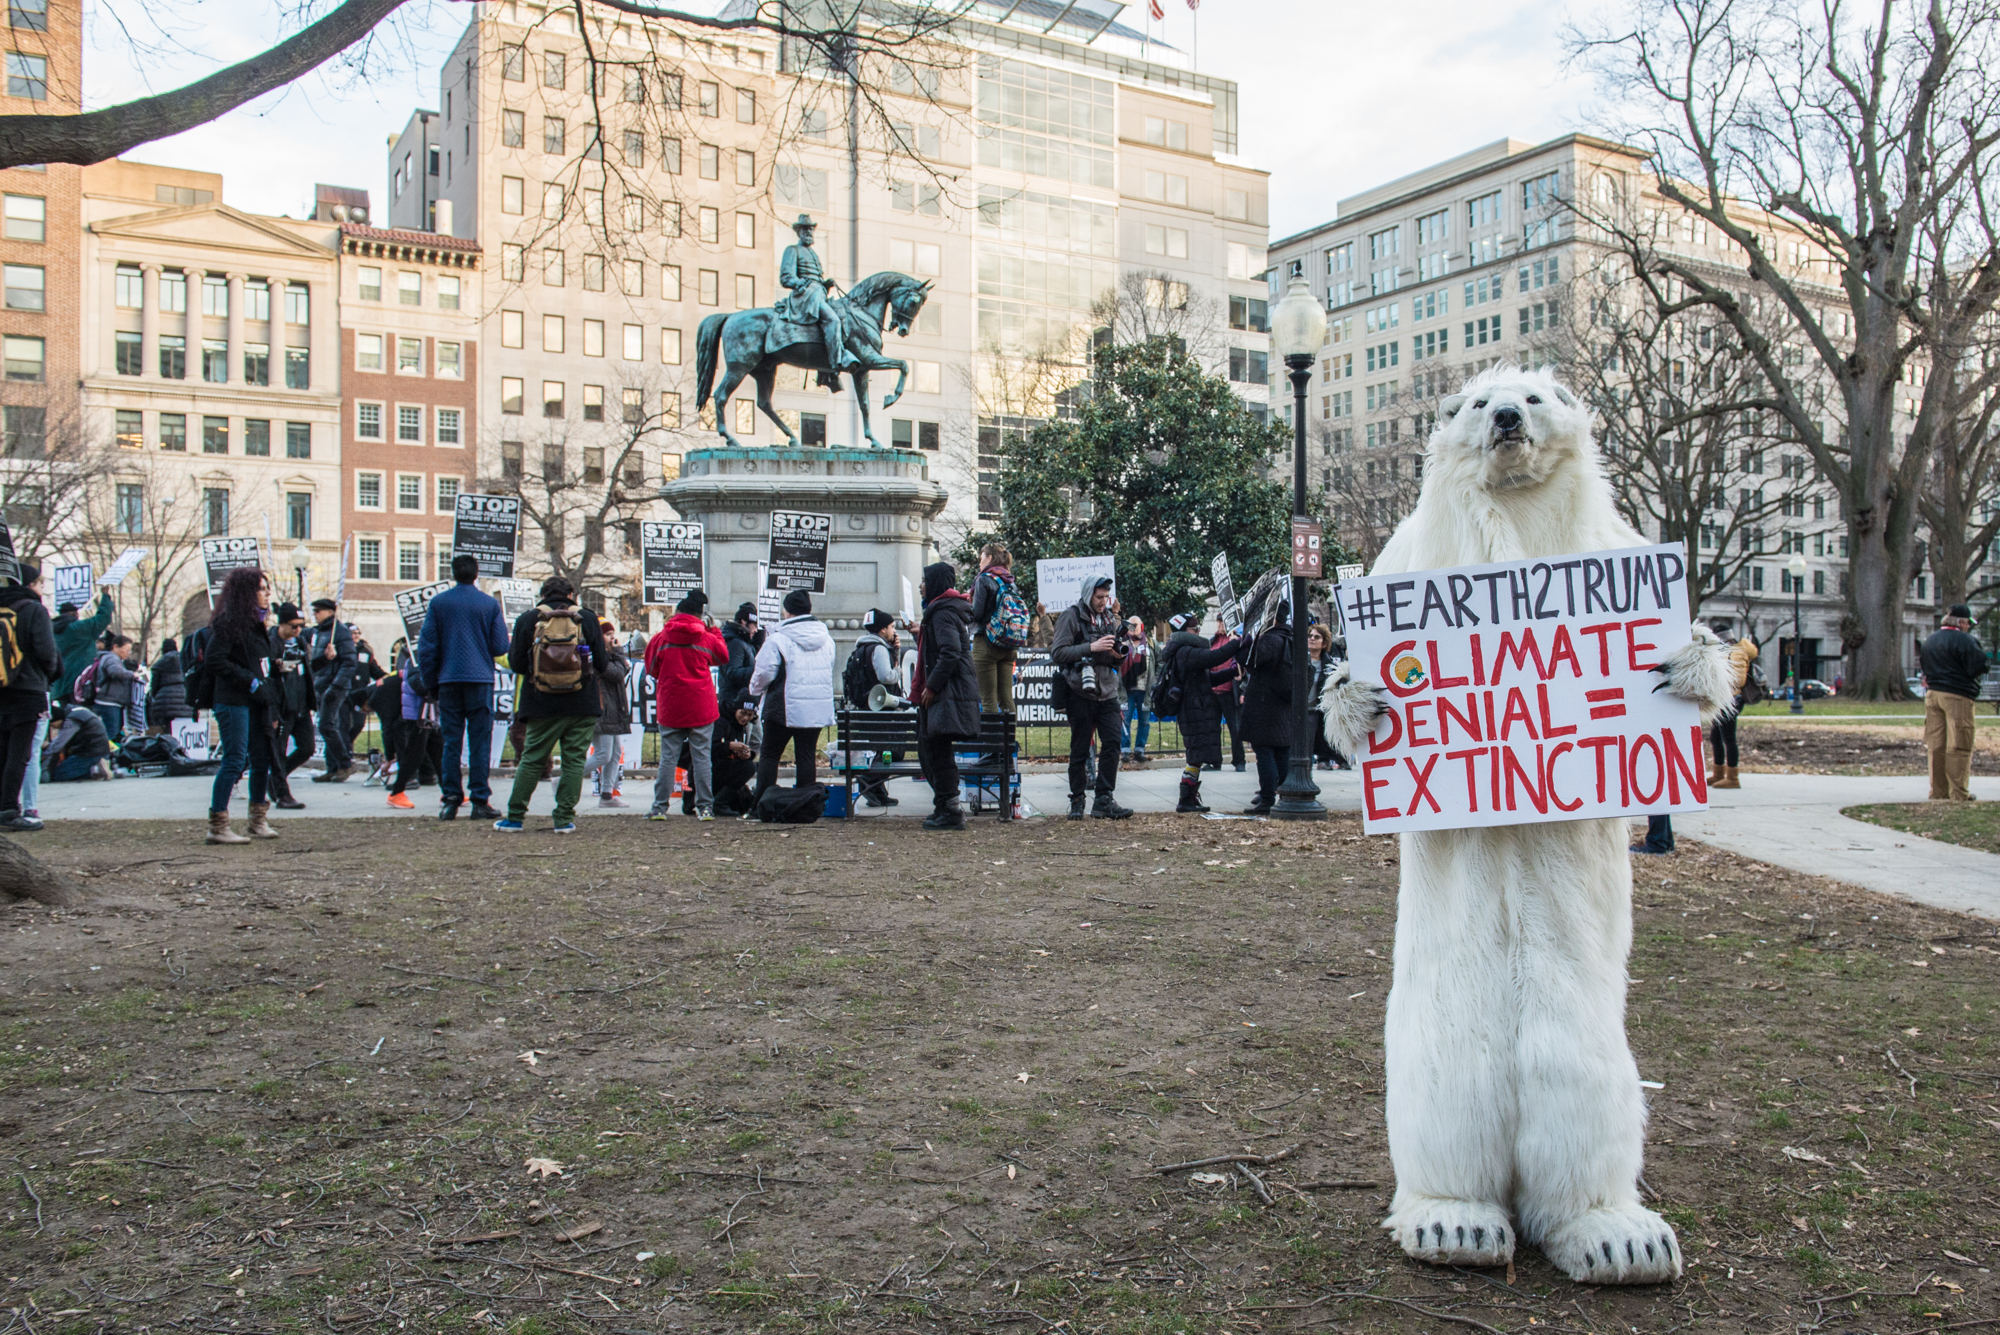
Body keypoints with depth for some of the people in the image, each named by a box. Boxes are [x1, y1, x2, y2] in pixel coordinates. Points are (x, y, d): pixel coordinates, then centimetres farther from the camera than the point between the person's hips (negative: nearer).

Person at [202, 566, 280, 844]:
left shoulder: (256, 622, 18)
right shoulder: (229, 622, -10)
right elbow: (215, 661, -17)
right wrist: (251, 681, -17)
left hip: (255, 703, 9)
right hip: (233, 703, -9)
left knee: (262, 759, 11)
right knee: (235, 760, -9)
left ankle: (258, 821, 20)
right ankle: (217, 826, -5)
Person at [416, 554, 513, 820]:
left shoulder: (437, 603, 3)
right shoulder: (490, 604, 0)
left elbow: (426, 647, 2)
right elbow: (501, 647, -1)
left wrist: (430, 684, 10)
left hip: (448, 680, 1)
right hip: (480, 679, -1)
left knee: (451, 742, 6)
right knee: (480, 742, 1)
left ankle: (450, 800, 4)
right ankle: (480, 801, 0)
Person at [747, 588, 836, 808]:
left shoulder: (778, 639, -12)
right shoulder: (826, 639, 8)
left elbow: (764, 673, -9)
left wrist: (756, 691, 11)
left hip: (785, 707, -5)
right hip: (819, 708, 5)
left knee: (770, 755, 6)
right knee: (806, 755, 10)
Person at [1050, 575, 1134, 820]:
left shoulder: (1110, 618, 15)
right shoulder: (1071, 616, -3)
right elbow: (1058, 654, -13)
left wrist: (1119, 654, -3)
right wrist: (1091, 648, -20)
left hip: (1107, 692, 5)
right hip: (1081, 693, -5)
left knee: (1112, 744, -6)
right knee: (1080, 750, 2)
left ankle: (1105, 800, -2)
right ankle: (1076, 801, 13)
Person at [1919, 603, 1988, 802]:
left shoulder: (1929, 639, 12)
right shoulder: (1964, 640, -12)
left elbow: (1923, 665, 19)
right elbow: (1977, 668, -13)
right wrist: (1981, 654, 5)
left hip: (1932, 694, 7)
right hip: (1957, 696, -7)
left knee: (1936, 745, 8)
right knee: (1958, 747, -3)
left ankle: (1938, 791, 11)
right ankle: (1958, 793, -2)